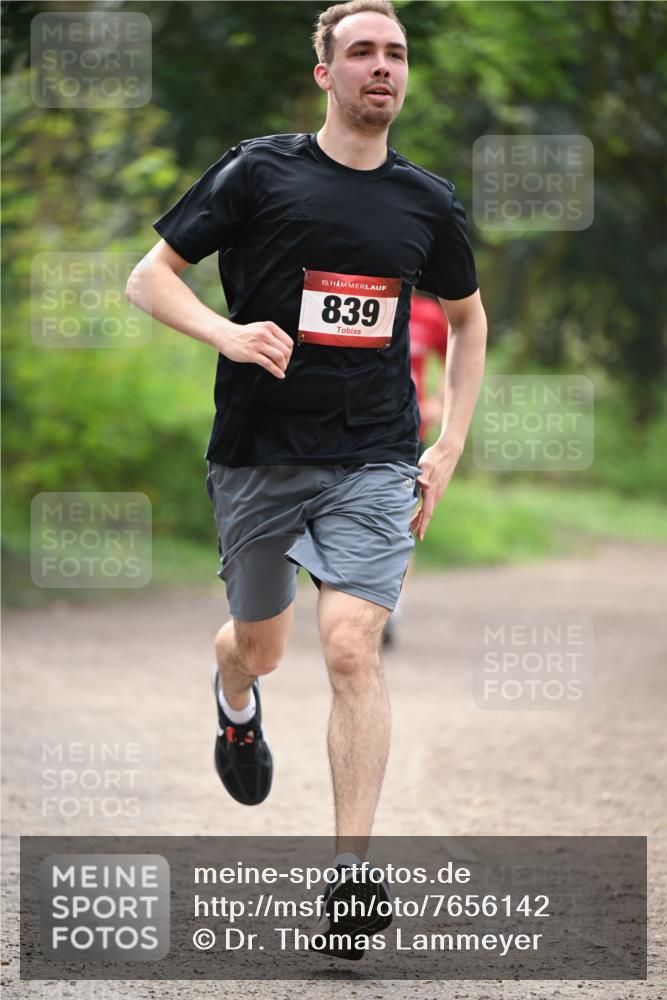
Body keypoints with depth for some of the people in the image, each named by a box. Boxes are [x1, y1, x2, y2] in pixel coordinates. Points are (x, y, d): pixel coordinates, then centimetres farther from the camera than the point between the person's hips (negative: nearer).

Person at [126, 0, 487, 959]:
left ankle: (351, 871, -11)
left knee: (352, 648, -15)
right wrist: (225, 332, -20)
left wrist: (450, 445, 11)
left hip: (374, 459, 0)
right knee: (260, 644, 14)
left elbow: (468, 316, 21)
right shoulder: (257, 172, -3)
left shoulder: (428, 200, 5)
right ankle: (235, 704, 53)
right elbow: (149, 277, -1)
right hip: (258, 452, 0)